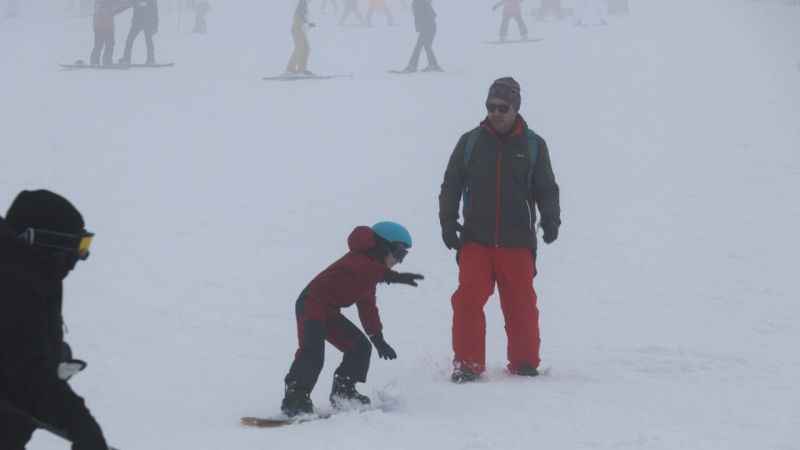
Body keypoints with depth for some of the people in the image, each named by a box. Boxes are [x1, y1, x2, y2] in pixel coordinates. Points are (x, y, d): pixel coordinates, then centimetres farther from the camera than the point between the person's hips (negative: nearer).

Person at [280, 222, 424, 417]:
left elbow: (368, 307, 26)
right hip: (311, 304, -10)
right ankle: (295, 398, -26)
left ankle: (343, 391, 18)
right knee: (313, 353, -25)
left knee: (360, 347, 10)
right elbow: (363, 269, -41)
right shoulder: (358, 259, -14)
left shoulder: (370, 270, 17)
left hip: (329, 311, 10)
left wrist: (377, 338, 26)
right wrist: (393, 276, -52)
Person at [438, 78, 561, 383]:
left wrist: (550, 219, -8)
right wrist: (447, 220, -2)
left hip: (517, 243, 0)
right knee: (468, 300, -9)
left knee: (521, 304, 3)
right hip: (475, 240, 0)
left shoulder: (533, 145, 4)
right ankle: (467, 363, -1)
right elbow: (451, 185, 10)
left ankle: (524, 362, 17)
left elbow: (546, 188, 9)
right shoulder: (470, 142, 5)